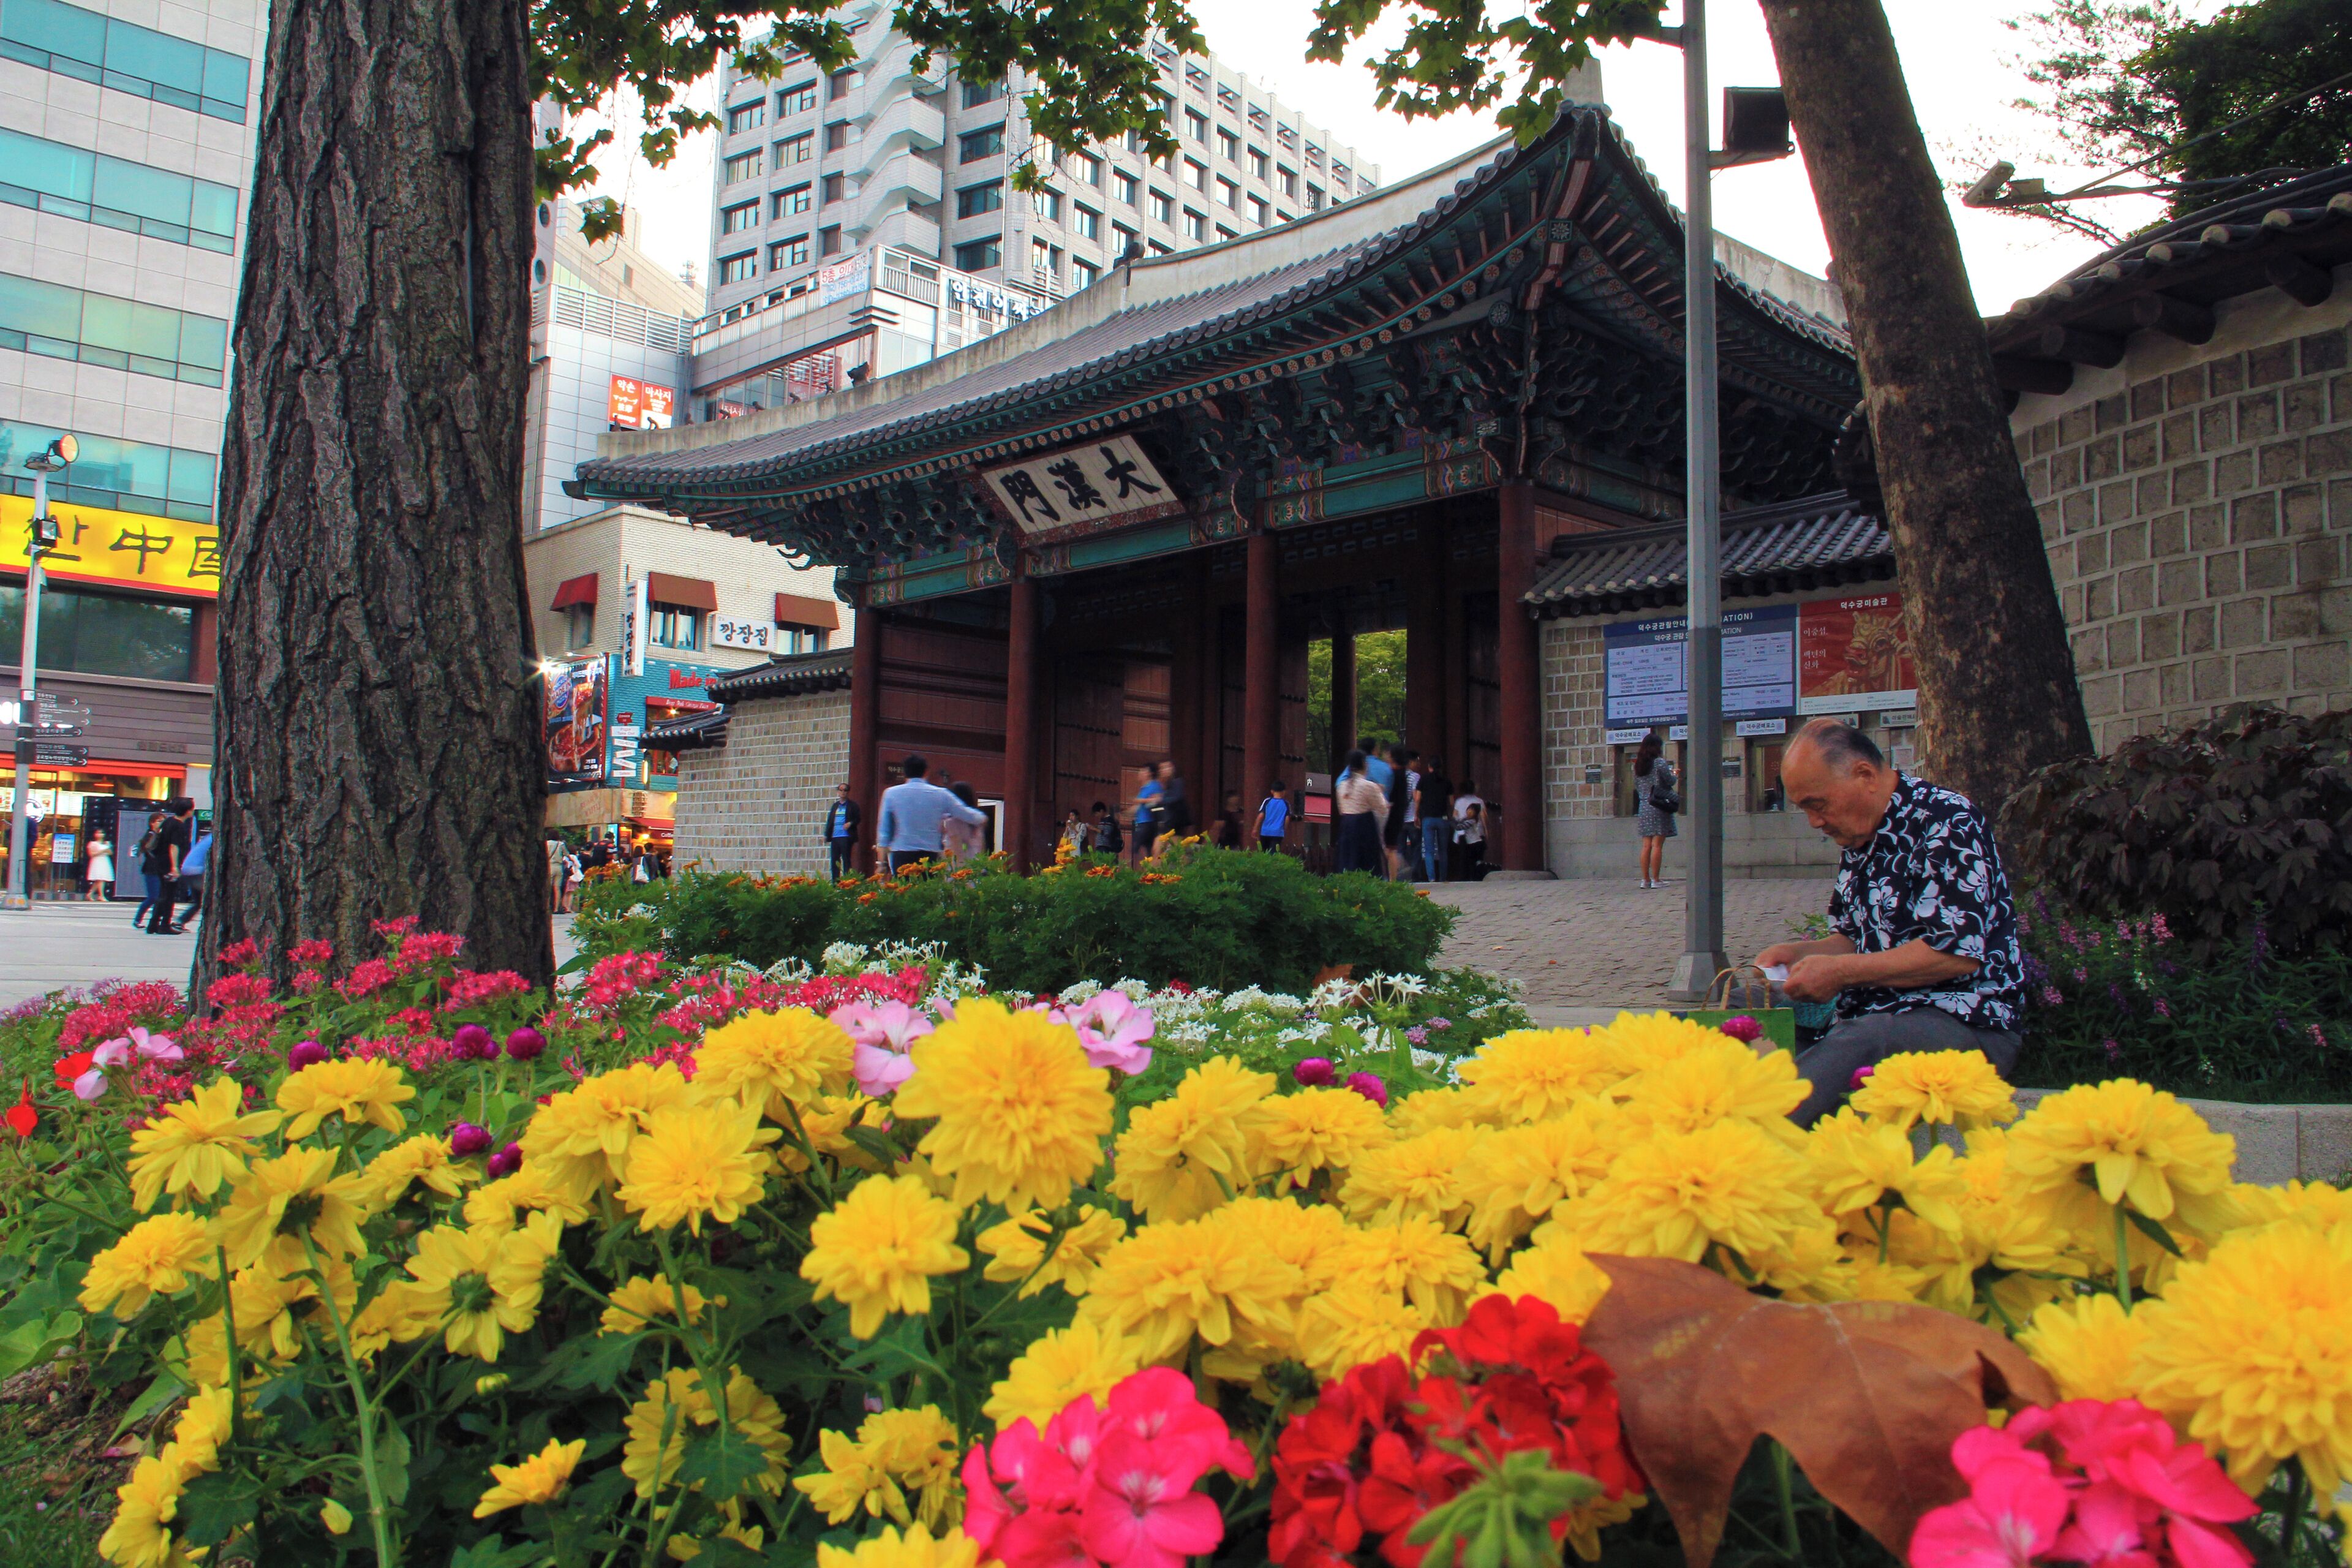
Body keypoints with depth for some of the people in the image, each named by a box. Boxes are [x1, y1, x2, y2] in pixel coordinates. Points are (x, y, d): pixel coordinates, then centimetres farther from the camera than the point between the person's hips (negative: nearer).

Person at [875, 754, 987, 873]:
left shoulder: (891, 793, 4)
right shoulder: (940, 794, 5)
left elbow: (883, 830, 6)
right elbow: (969, 816, 12)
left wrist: (881, 863, 10)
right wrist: (982, 817, 35)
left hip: (901, 858, 0)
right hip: (930, 857, 0)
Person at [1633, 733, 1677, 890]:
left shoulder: (1638, 765, 10)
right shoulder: (1660, 762, -8)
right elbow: (1670, 781, -4)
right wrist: (1673, 773, 15)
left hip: (1643, 807, 6)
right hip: (1659, 808, -6)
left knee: (1646, 846, 8)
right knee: (1657, 845, -4)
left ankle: (1645, 879, 8)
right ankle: (1656, 880, -5)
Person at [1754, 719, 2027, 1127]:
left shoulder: (1947, 823, -10)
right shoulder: (1858, 839, 15)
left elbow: (1957, 952, -20)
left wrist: (1840, 971, -16)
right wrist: (1795, 953, 4)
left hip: (1967, 1026, -8)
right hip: (1875, 1019, 8)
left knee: (1853, 1045, -37)